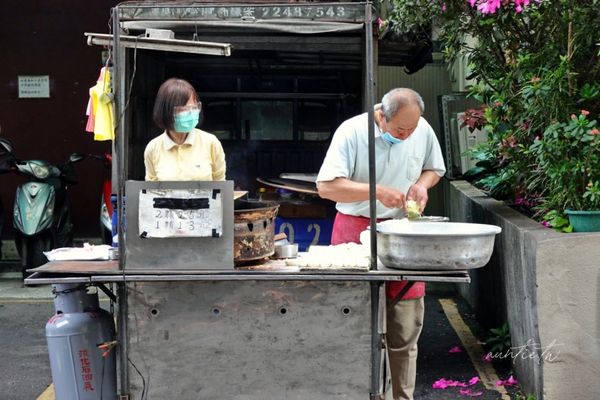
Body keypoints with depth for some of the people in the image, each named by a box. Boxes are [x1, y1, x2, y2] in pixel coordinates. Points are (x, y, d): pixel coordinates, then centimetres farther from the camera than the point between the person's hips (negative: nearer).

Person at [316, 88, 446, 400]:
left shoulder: (423, 131, 2)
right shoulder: (352, 131, -12)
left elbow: (434, 169, 19)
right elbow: (326, 186, -16)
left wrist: (422, 184, -4)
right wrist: (377, 191, -23)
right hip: (356, 231, -3)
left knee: (405, 332, 6)